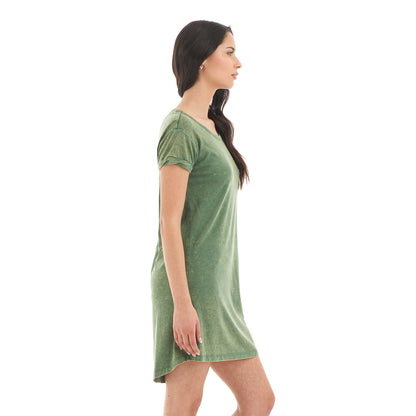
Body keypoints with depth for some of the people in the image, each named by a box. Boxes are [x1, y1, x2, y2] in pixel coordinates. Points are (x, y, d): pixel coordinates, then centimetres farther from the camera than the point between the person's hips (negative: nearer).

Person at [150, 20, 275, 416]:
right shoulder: (180, 129, -11)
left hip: (219, 290, 9)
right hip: (188, 286, -9)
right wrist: (182, 304, -20)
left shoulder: (211, 127, 17)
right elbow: (170, 222, -16)